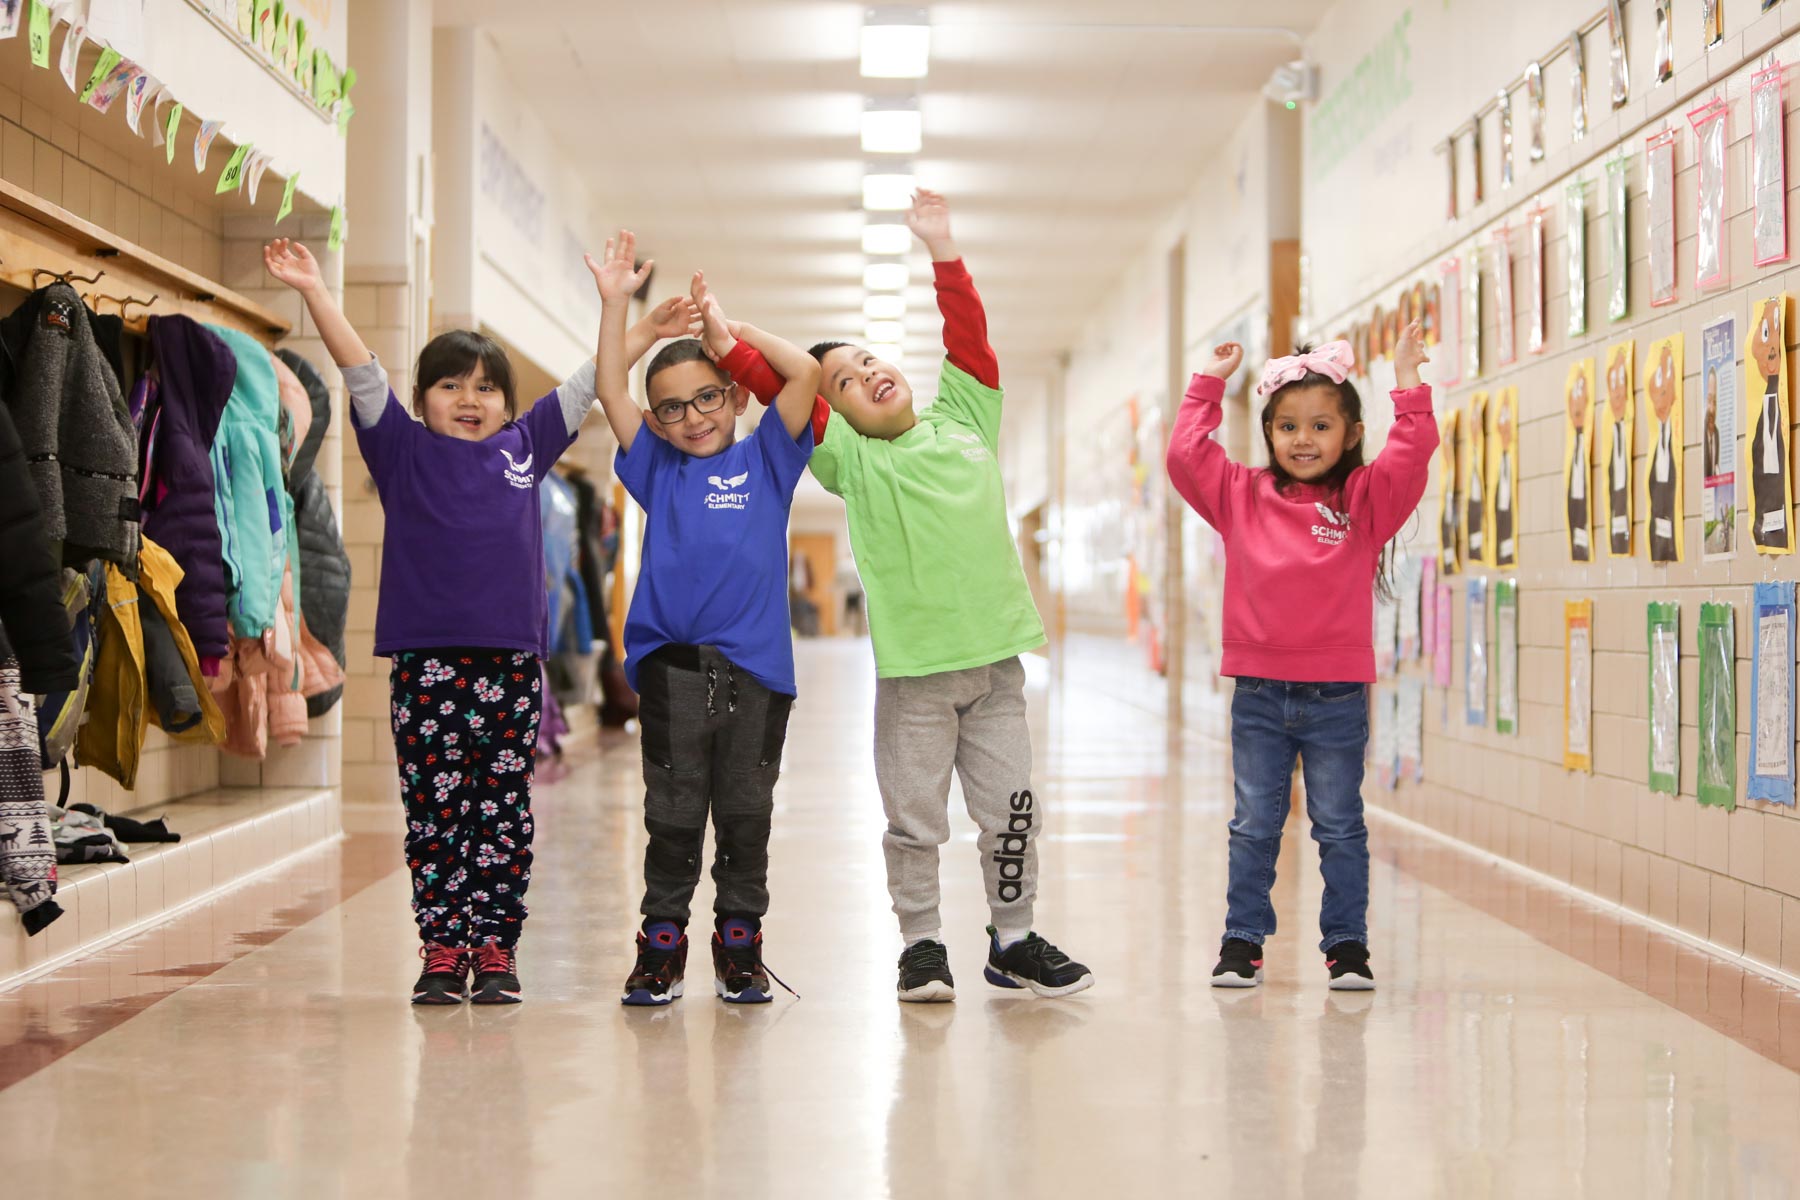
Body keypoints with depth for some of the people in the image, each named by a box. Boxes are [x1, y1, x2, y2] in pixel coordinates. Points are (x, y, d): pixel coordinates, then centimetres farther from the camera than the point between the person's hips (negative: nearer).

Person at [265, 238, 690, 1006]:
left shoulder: (523, 449, 12)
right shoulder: (404, 452, 6)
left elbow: (587, 383, 17)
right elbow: (360, 371, -1)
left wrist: (644, 329, 17)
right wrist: (313, 290, -8)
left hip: (511, 655, 2)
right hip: (426, 658, -2)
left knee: (503, 811, 5)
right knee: (434, 810, 3)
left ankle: (495, 947, 14)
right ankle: (442, 949, 11)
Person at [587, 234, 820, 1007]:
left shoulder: (764, 462, 9)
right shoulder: (657, 472, 13)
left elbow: (805, 373, 0)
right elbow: (610, 391, 9)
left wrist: (728, 332, 4)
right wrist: (615, 301, 6)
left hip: (754, 665, -1)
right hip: (670, 664, 1)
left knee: (746, 814, 6)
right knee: (672, 816, 4)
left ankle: (740, 944, 16)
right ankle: (661, 943, 13)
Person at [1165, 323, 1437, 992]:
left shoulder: (1364, 500, 2)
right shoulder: (1242, 497, 6)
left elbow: (1410, 459, -11)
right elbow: (1186, 453, 3)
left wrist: (1408, 384, -14)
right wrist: (1209, 382, 6)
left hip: (1336, 694, -1)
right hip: (1258, 692, 1)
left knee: (1340, 827, 8)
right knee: (1254, 826, 8)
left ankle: (1347, 944, 17)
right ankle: (1242, 942, 16)